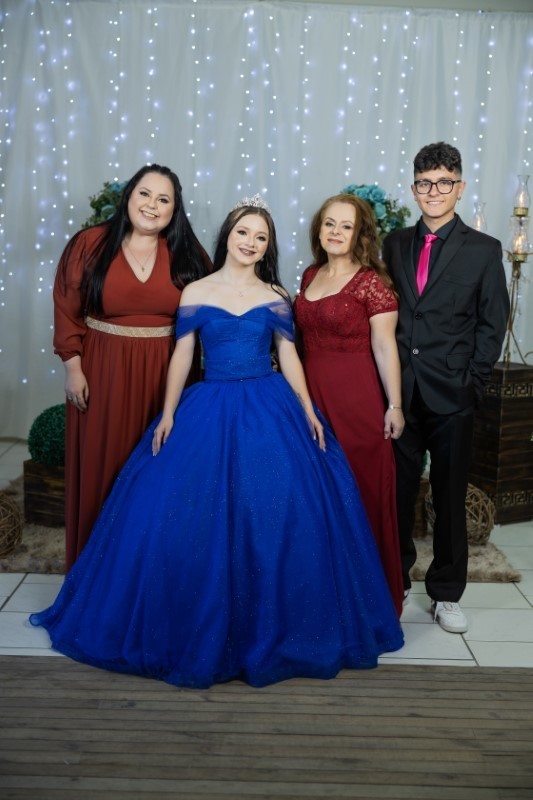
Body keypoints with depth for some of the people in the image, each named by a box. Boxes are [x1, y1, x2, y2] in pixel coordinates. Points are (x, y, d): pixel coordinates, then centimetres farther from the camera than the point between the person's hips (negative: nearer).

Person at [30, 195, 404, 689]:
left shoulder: (275, 296, 7)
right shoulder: (195, 292, 5)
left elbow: (288, 356, 6)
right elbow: (182, 356, 4)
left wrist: (308, 412, -1)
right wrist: (168, 414, -3)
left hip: (270, 409, 1)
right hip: (210, 409, 0)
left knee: (277, 518, -4)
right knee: (193, 519, -2)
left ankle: (271, 628, 18)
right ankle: (203, 627, 20)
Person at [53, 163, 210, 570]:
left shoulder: (188, 254, 3)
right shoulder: (89, 244, 0)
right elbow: (68, 310, 1)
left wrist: (197, 375, 0)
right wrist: (73, 367, -4)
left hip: (166, 375, 1)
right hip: (103, 372, 0)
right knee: (105, 467, 8)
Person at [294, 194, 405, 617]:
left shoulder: (372, 281, -8)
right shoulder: (311, 276, 10)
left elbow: (385, 347, -11)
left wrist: (394, 406, -12)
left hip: (357, 396, -6)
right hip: (312, 392, 6)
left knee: (360, 487, 3)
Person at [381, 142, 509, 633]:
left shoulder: (484, 251, 3)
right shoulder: (395, 244, 10)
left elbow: (492, 325, 1)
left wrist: (471, 384, -6)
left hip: (451, 395, -2)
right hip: (399, 392, 2)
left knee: (450, 496, 8)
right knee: (397, 492, 9)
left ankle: (446, 593, 23)